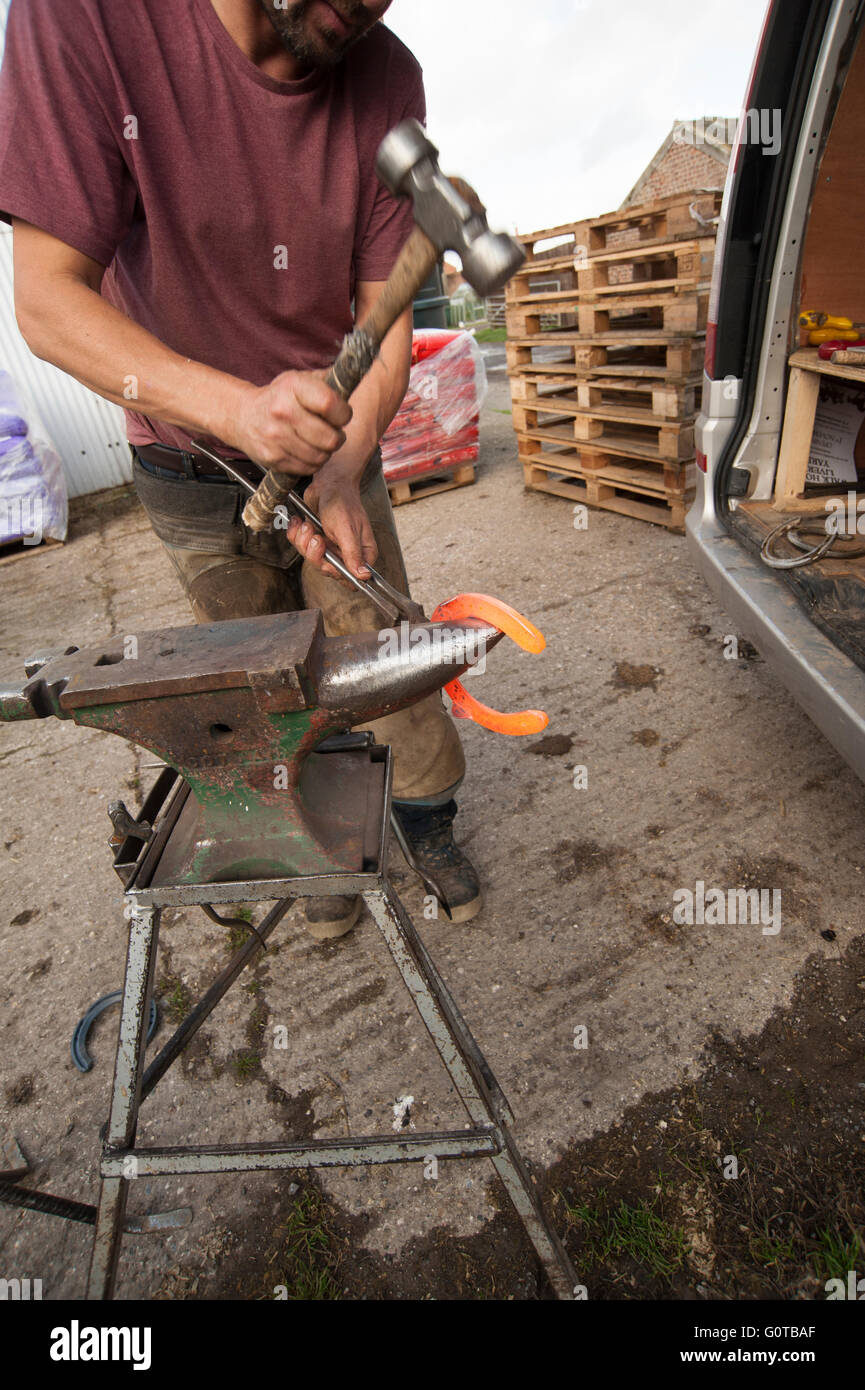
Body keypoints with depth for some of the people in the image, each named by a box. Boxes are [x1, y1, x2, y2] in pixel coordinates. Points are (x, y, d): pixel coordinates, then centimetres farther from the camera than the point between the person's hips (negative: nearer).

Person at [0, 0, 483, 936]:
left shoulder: (386, 78, -9)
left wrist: (347, 466, -26)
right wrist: (237, 408, -39)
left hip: (338, 448, 2)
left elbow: (386, 316, -8)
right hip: (195, 466, -1)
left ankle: (426, 822, 33)